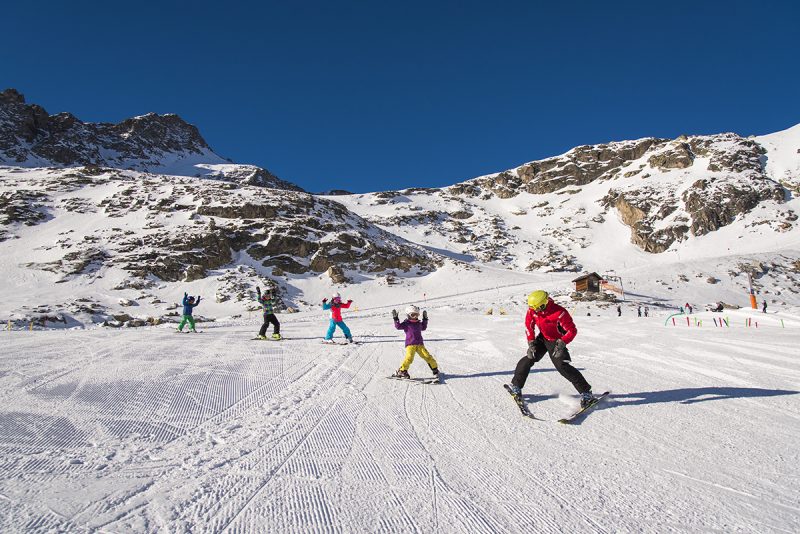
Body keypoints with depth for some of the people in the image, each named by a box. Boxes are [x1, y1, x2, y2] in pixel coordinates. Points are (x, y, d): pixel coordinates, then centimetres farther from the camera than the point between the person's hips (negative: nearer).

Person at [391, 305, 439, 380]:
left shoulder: (419, 323, 16)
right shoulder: (406, 323, -1)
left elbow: (424, 328, 35)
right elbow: (398, 326, -12)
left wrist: (425, 319, 31)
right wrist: (396, 319, -21)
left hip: (420, 344, 5)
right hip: (410, 344, -4)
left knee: (427, 356, -6)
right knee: (409, 357, -22)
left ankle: (435, 369, 9)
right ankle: (402, 371, -9)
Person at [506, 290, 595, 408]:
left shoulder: (559, 313, -33)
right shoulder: (532, 310, -16)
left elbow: (572, 331, -24)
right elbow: (529, 326, 0)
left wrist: (562, 344, -34)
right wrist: (531, 342, -8)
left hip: (556, 342, -5)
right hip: (542, 338, 6)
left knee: (562, 367, -18)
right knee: (528, 359, -1)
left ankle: (586, 393, -10)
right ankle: (516, 387, 14)